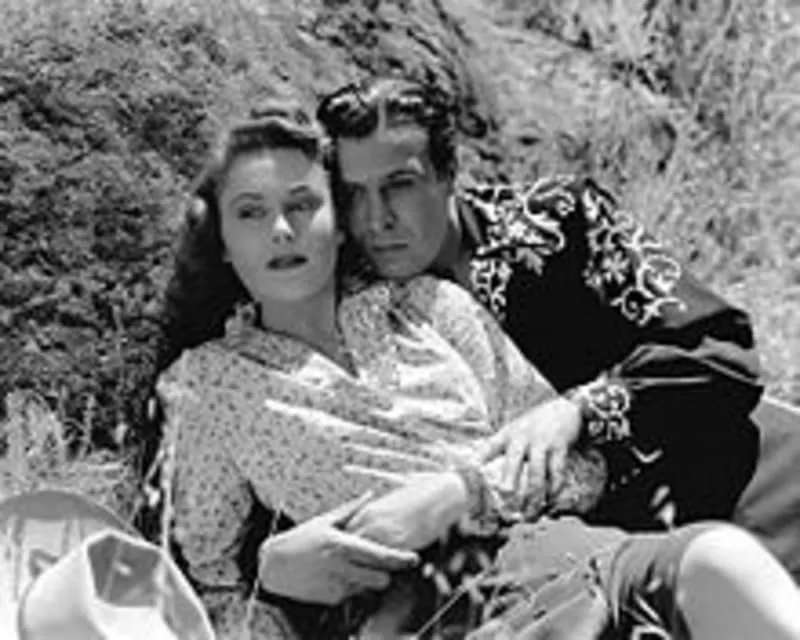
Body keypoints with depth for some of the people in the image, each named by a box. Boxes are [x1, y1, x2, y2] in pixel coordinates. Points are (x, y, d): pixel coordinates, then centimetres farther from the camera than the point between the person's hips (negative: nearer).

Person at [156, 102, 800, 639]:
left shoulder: (430, 304, 21)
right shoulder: (205, 384, 16)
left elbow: (579, 463, 15)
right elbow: (204, 585, 17)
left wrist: (458, 492, -4)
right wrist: (274, 565, -5)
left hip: (551, 547, 4)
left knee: (716, 556, -31)